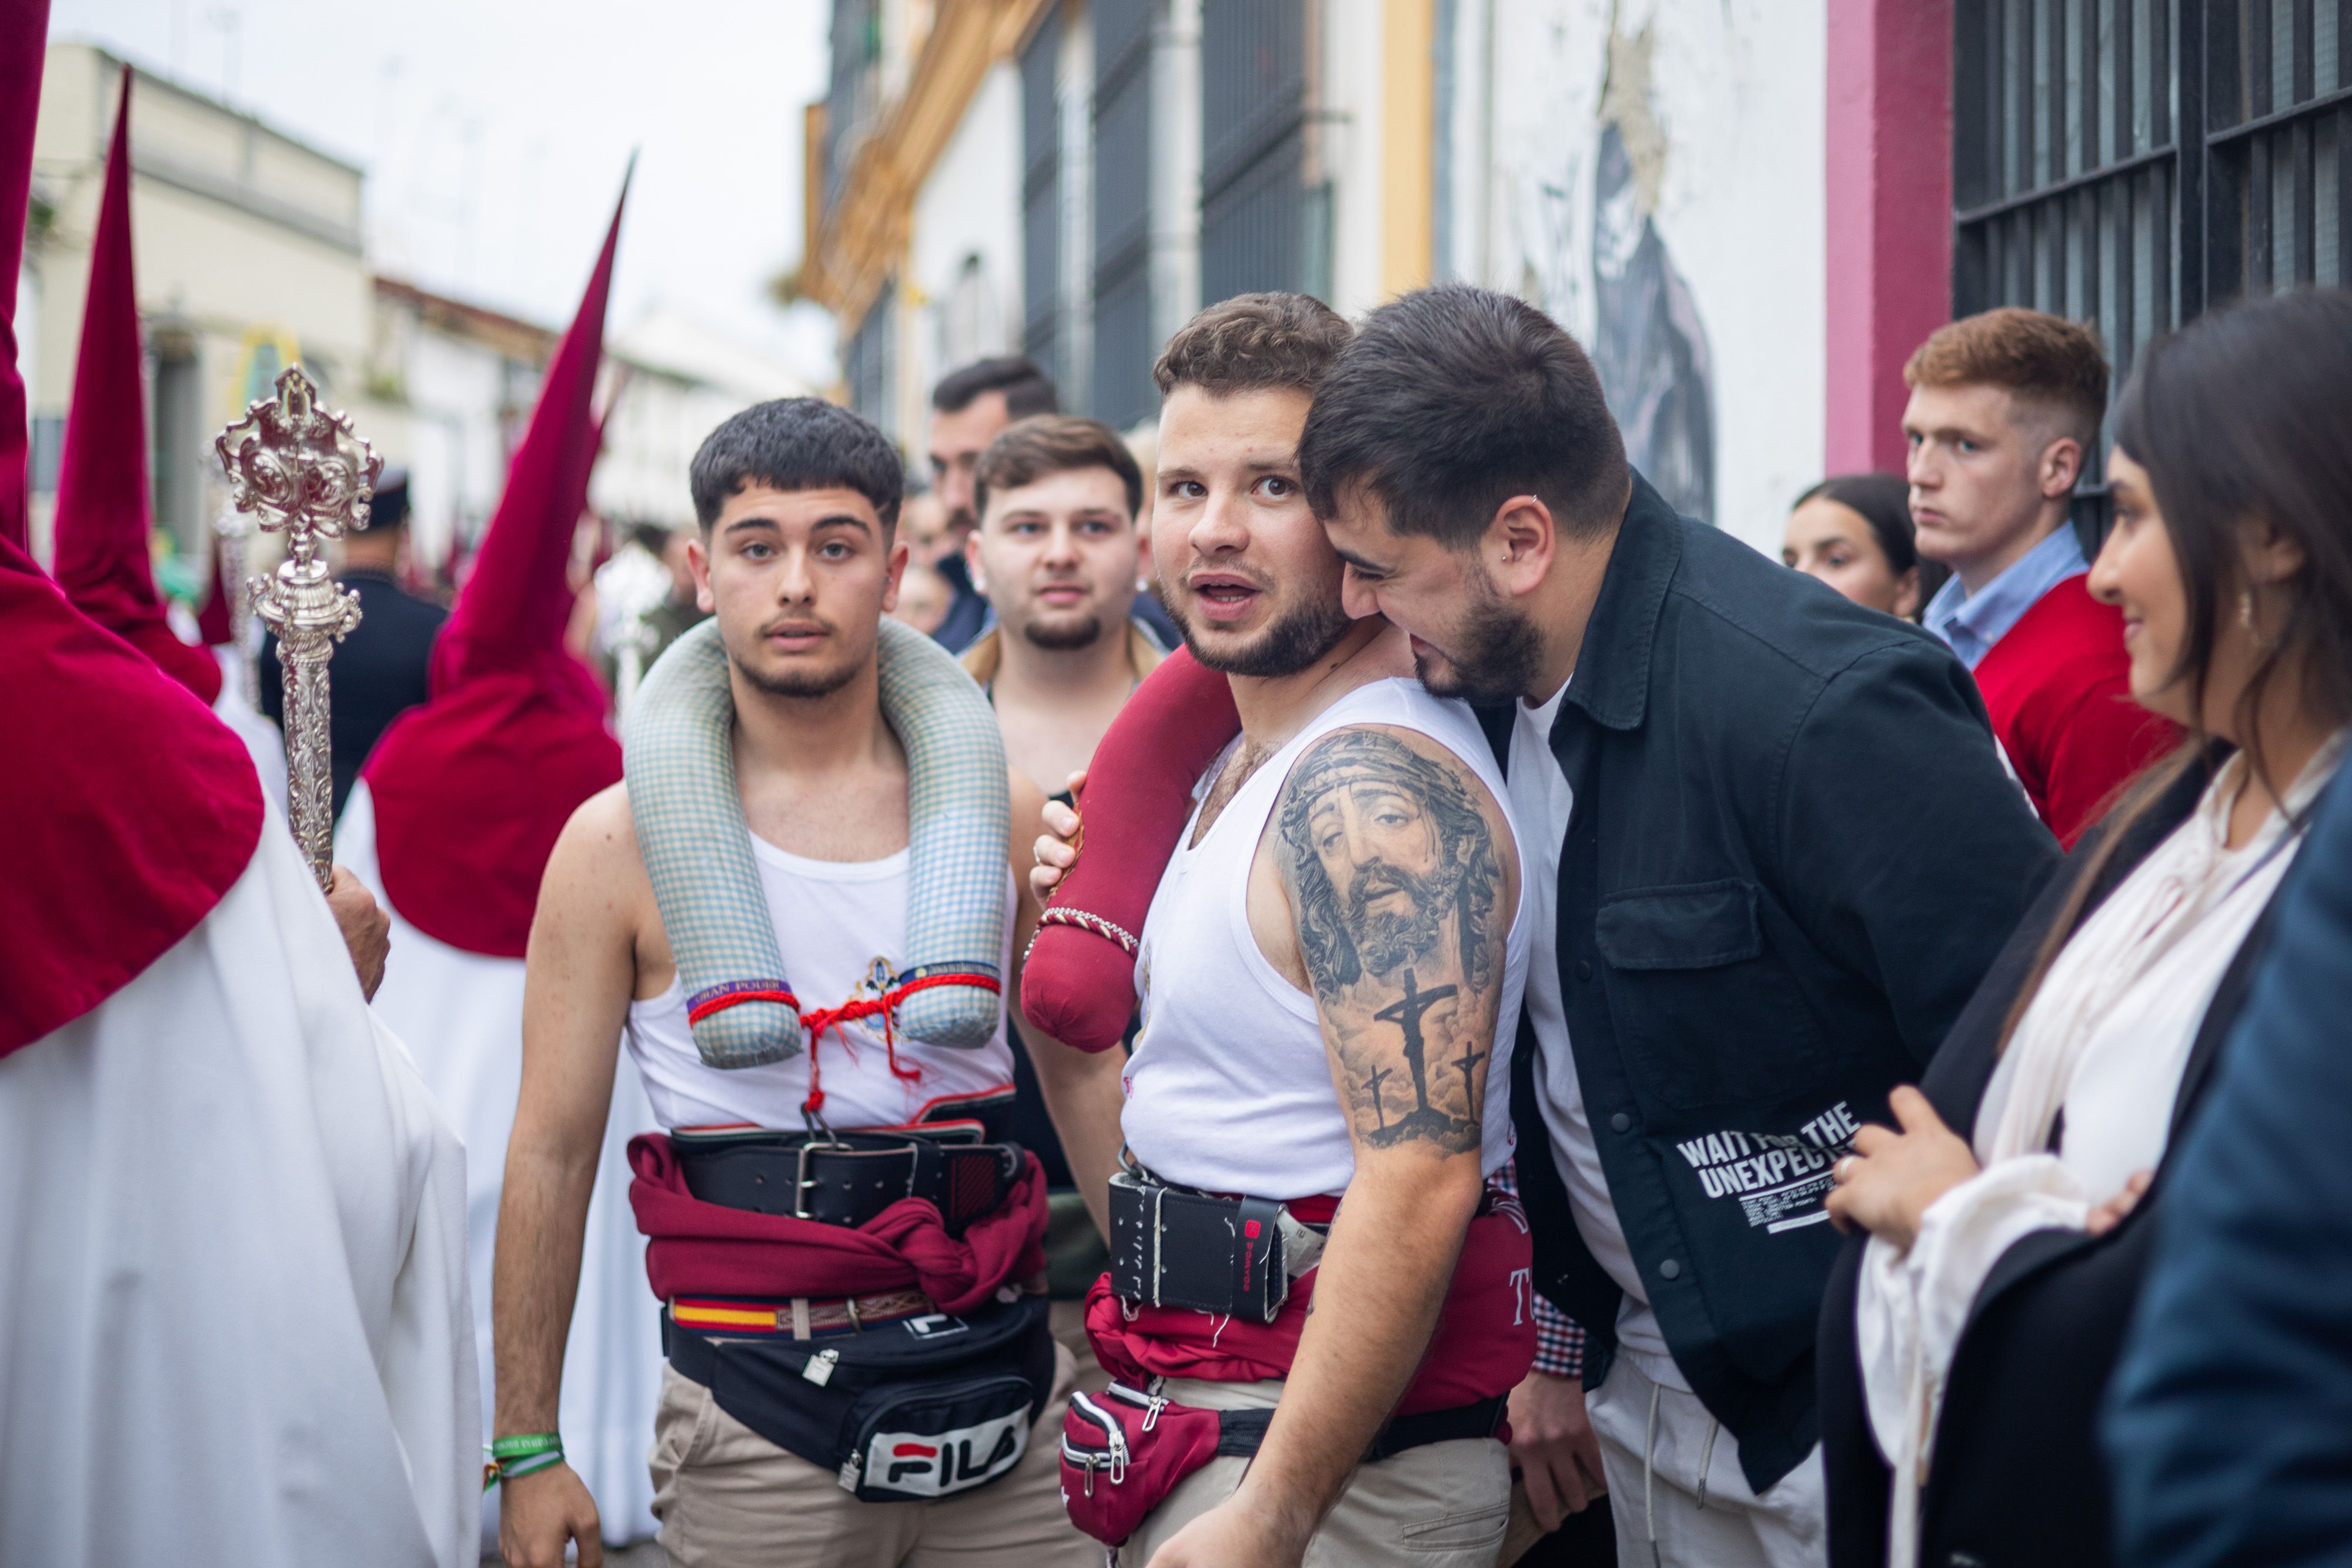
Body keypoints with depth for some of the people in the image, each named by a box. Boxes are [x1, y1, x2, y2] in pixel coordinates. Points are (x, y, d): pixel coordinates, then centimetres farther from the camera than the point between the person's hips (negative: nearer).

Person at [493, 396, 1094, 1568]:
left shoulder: (996, 811, 5)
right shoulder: (619, 844, -2)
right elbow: (553, 1150, 0)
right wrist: (527, 1448, -1)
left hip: (1006, 1385, 3)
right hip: (758, 1414, -2)